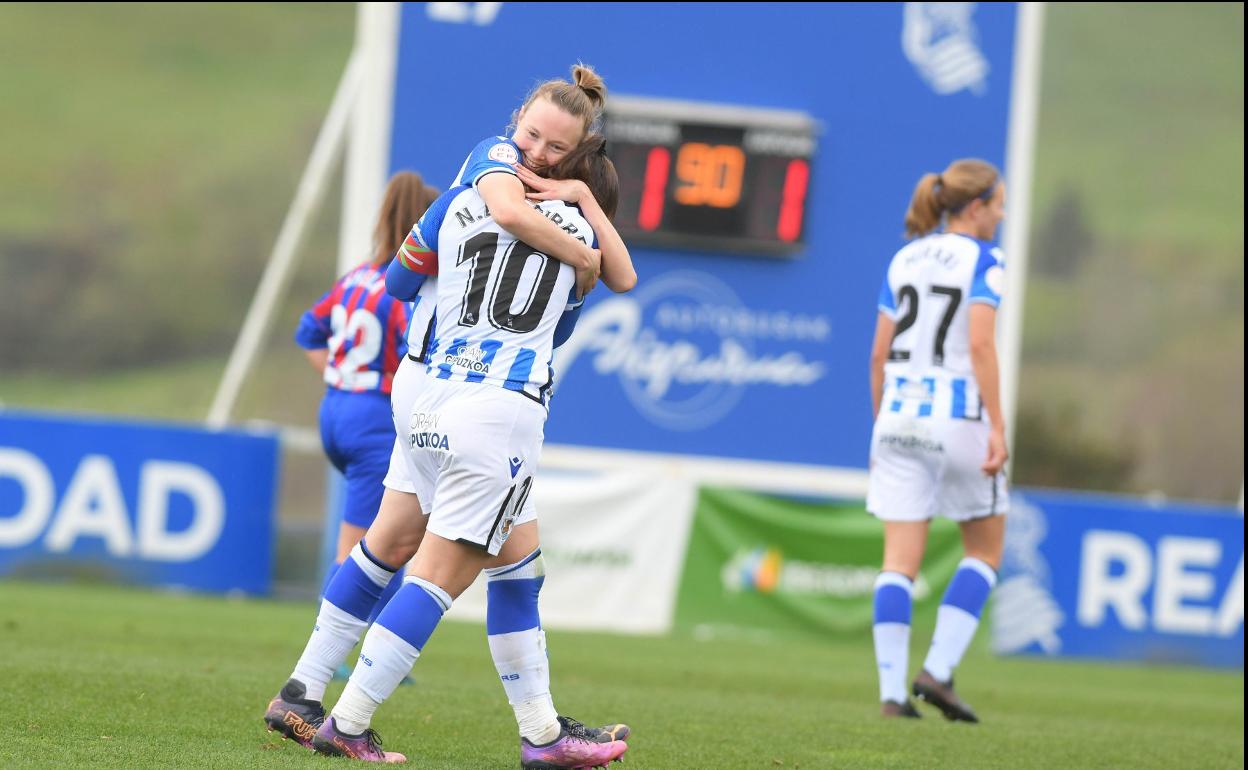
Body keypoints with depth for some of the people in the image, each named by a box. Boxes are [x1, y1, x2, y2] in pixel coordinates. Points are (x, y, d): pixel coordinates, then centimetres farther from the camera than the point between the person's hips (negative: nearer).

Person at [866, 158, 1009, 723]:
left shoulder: (904, 259, 11)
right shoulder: (983, 262, -6)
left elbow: (879, 353, 10)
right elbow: (980, 346, -16)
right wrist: (997, 427, -16)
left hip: (899, 416, 5)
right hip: (958, 418, -5)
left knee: (899, 560, 3)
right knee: (984, 552, 11)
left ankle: (892, 692, -3)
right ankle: (938, 671, -1)